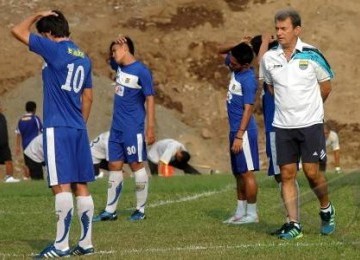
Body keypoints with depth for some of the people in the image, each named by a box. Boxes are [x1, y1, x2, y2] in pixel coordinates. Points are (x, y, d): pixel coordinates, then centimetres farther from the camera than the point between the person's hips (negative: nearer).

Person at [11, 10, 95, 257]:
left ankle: (61, 245, -9)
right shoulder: (84, 58, 14)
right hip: (79, 128, 7)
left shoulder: (54, 49, -9)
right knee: (81, 186, 8)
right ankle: (86, 242, 10)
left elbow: (18, 31, -7)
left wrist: (37, 15, 7)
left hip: (57, 128, -7)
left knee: (62, 186, -9)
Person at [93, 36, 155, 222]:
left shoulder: (141, 71, -11)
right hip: (116, 127, 8)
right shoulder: (119, 67, 10)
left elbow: (150, 99, -12)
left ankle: (141, 210, 6)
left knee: (137, 165, -1)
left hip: (133, 128, -8)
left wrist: (151, 128, -17)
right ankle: (110, 211, 11)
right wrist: (117, 44, 8)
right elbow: (112, 60, 31)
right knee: (114, 167, 8)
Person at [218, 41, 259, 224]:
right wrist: (237, 46, 3)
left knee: (246, 172, -6)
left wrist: (239, 136, -22)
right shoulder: (235, 68, 8)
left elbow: (248, 109, -20)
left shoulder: (248, 80, -17)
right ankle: (240, 212, 18)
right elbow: (220, 50, 23)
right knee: (238, 174, 12)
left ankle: (252, 214, -2)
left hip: (243, 131, -9)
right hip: (234, 130, 9)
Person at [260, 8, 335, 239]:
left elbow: (326, 85, 7)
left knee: (312, 172, -4)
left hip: (310, 123, -3)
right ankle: (294, 224, 6)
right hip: (283, 125, 3)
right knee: (287, 174, 0)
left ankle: (327, 210, 22)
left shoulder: (311, 55, -6)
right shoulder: (269, 59, 2)